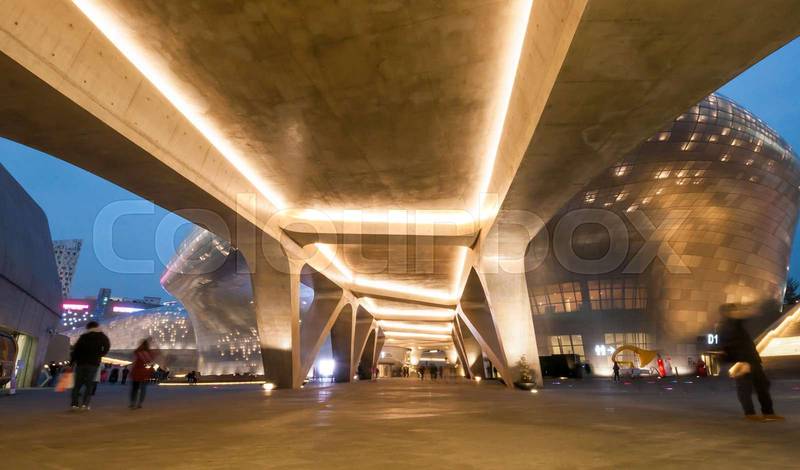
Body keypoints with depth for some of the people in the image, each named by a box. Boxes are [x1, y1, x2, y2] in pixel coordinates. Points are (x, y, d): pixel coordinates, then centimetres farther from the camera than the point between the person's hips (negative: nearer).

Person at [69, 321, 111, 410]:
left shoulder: (83, 337, 12)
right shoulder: (101, 336, 8)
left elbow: (75, 350, 6)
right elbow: (107, 346, -5)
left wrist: (71, 363, 7)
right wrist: (100, 355, 7)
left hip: (80, 363, 2)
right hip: (93, 364, -2)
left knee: (77, 384, 9)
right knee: (89, 385, 2)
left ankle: (75, 403, 1)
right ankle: (85, 404, -9)